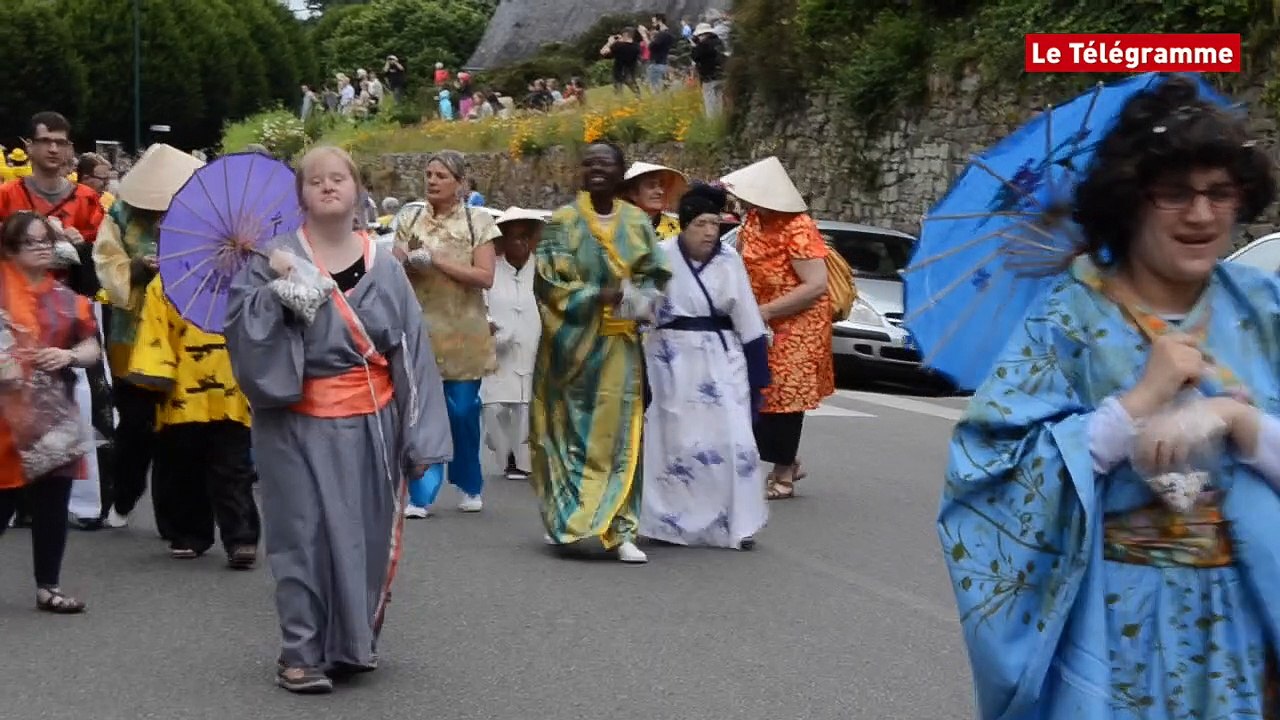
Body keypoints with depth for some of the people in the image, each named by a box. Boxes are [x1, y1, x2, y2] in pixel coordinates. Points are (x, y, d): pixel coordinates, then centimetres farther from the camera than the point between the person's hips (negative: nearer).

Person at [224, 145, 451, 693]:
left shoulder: (384, 268, 5)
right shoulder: (276, 259, -3)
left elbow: (412, 354, 4)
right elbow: (238, 325, -13)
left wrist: (421, 437, -1)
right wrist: (277, 289, -27)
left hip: (371, 427, 3)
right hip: (299, 427, -3)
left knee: (367, 537, 10)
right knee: (306, 537, -3)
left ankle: (353, 642, 28)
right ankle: (302, 654, 7)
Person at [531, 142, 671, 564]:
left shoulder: (637, 223, 8)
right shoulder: (563, 222, 0)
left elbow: (654, 276, 12)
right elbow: (549, 280, -6)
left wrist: (636, 299, -9)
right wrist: (599, 296, -17)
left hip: (620, 346, 2)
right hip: (573, 344, -2)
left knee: (619, 436, -2)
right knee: (569, 432, 3)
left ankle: (620, 529, 0)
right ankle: (563, 518, 18)